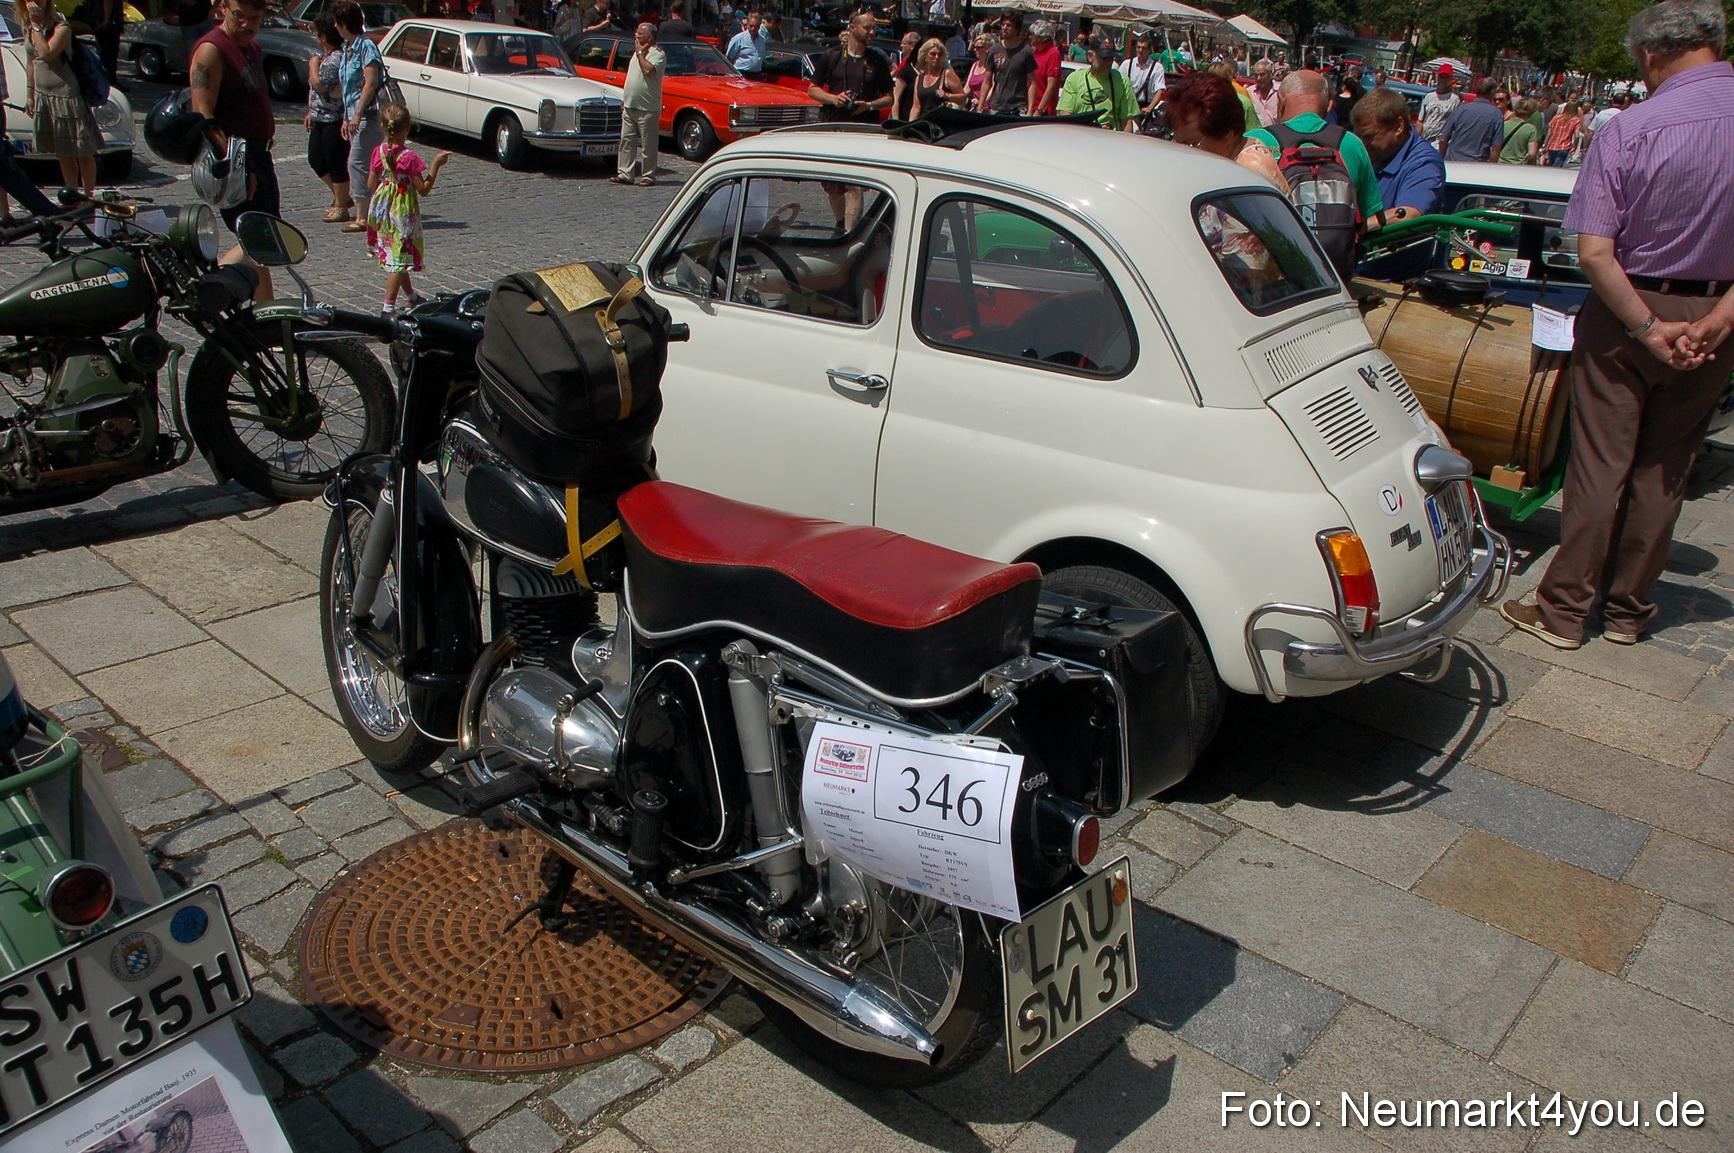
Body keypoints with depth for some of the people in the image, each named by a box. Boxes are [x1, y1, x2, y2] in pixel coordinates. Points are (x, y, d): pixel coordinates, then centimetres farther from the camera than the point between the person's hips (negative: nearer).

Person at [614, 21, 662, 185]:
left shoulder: (658, 54, -8)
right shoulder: (638, 52, 17)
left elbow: (648, 70, -27)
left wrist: (640, 53, -13)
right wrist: (625, 99, 20)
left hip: (647, 108, -8)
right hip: (630, 107, 8)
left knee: (648, 145, -1)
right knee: (627, 141, 6)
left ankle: (648, 176, 5)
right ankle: (625, 174, 9)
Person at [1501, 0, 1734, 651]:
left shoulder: (1628, 131, -14)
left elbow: (1594, 253, -19)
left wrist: (1648, 327, -13)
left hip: (1627, 311, -3)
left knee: (1599, 466, 4)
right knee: (1663, 471, 13)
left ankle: (1564, 610, 11)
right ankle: (1628, 609, 23)